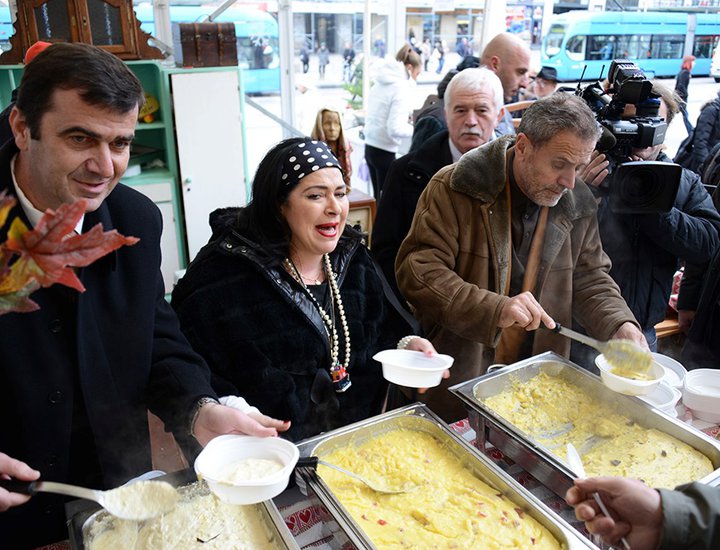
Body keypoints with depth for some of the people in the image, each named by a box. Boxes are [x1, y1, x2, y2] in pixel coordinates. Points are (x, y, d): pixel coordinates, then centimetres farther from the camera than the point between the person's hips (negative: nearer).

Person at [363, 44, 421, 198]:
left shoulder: (380, 83, 9)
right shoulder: (401, 87, -14)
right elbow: (395, 129, -22)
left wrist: (404, 119, 17)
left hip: (370, 146, 8)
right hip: (385, 151, -8)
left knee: (378, 196, 15)